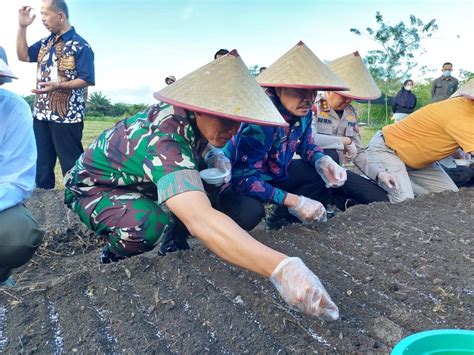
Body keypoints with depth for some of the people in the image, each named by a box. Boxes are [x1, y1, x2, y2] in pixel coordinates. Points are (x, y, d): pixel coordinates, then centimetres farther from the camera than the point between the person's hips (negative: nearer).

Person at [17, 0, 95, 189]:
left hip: (67, 116, -8)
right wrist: (22, 27, 10)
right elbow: (23, 55, 17)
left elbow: (86, 80, -16)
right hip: (41, 113, 8)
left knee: (71, 164, -2)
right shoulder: (46, 43, 15)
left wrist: (57, 86, -26)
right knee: (42, 163, 15)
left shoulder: (80, 45, -10)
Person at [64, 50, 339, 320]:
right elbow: (201, 220, -55)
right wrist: (281, 267, -63)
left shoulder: (188, 115, -16)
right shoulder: (164, 141, -40)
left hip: (140, 184, 7)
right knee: (151, 225, -37)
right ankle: (114, 258, -4)